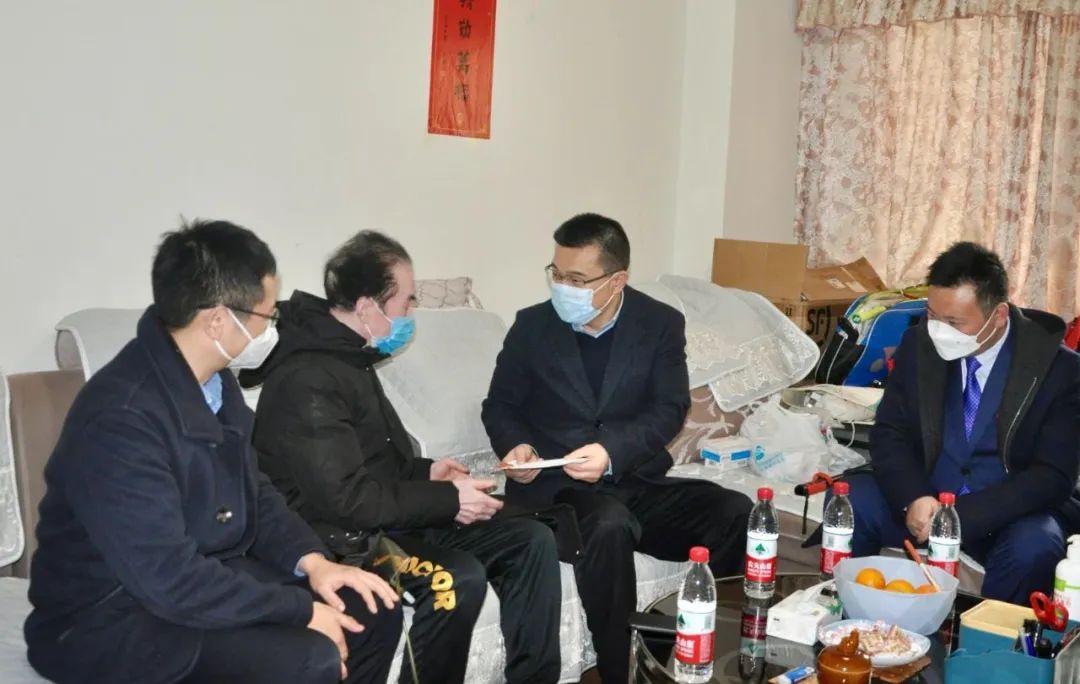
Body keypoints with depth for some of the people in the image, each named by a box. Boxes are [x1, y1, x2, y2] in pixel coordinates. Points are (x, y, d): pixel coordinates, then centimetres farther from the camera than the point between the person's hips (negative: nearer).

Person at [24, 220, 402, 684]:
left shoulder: (214, 380, 1)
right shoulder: (120, 416, -28)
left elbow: (251, 492, 12)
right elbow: (172, 581, -30)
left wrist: (312, 561, -4)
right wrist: (301, 610, -22)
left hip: (208, 575, 9)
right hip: (114, 616, -9)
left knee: (373, 613, 4)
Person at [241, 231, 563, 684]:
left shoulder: (344, 358, 10)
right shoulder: (307, 380, -21)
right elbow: (346, 499, -26)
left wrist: (426, 473, 6)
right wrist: (448, 500, -18)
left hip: (390, 520, 10)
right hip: (342, 538, -10)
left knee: (531, 540, -2)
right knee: (459, 577, -33)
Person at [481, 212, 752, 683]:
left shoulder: (661, 325, 2)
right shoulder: (532, 326, 3)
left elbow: (670, 410, -8)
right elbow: (500, 406, 9)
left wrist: (613, 451, -26)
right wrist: (515, 445, -15)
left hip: (637, 482, 2)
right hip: (556, 488, -2)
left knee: (736, 514, -23)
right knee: (610, 525, -37)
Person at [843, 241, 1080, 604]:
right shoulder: (919, 343, -3)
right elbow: (889, 434, -1)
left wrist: (960, 515, -27)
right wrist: (913, 497, -23)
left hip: (1008, 514, -2)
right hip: (924, 501, 3)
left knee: (1034, 548, -34)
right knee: (846, 501, -22)